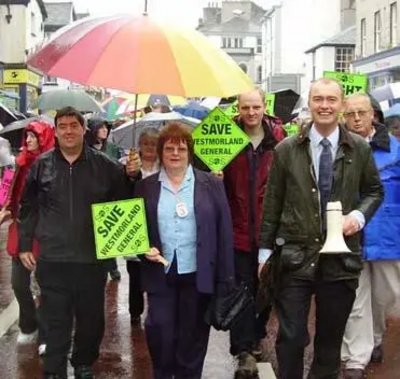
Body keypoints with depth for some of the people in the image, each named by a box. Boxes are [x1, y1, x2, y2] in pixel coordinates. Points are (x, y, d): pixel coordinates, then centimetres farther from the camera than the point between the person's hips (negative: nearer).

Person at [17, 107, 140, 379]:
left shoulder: (104, 165, 0)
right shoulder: (41, 165, 2)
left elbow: (123, 201, 6)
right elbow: (28, 208, 9)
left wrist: (131, 176, -12)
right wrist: (25, 244, 8)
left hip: (92, 259, 1)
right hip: (52, 259, 0)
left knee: (91, 318, 14)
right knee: (56, 321, 6)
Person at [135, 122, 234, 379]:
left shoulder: (212, 184, 0)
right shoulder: (146, 187, 3)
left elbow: (224, 233, -1)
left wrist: (225, 279, -5)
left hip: (198, 275, 0)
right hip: (160, 274, 1)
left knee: (193, 338, 10)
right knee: (160, 336, 2)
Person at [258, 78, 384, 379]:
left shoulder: (360, 148, 1)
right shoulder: (286, 149, 0)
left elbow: (375, 191, 13)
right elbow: (272, 203, 4)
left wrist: (360, 215, -7)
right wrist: (265, 248, 5)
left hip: (342, 257, 1)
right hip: (296, 256, -1)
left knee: (331, 338, 13)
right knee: (291, 336, -1)